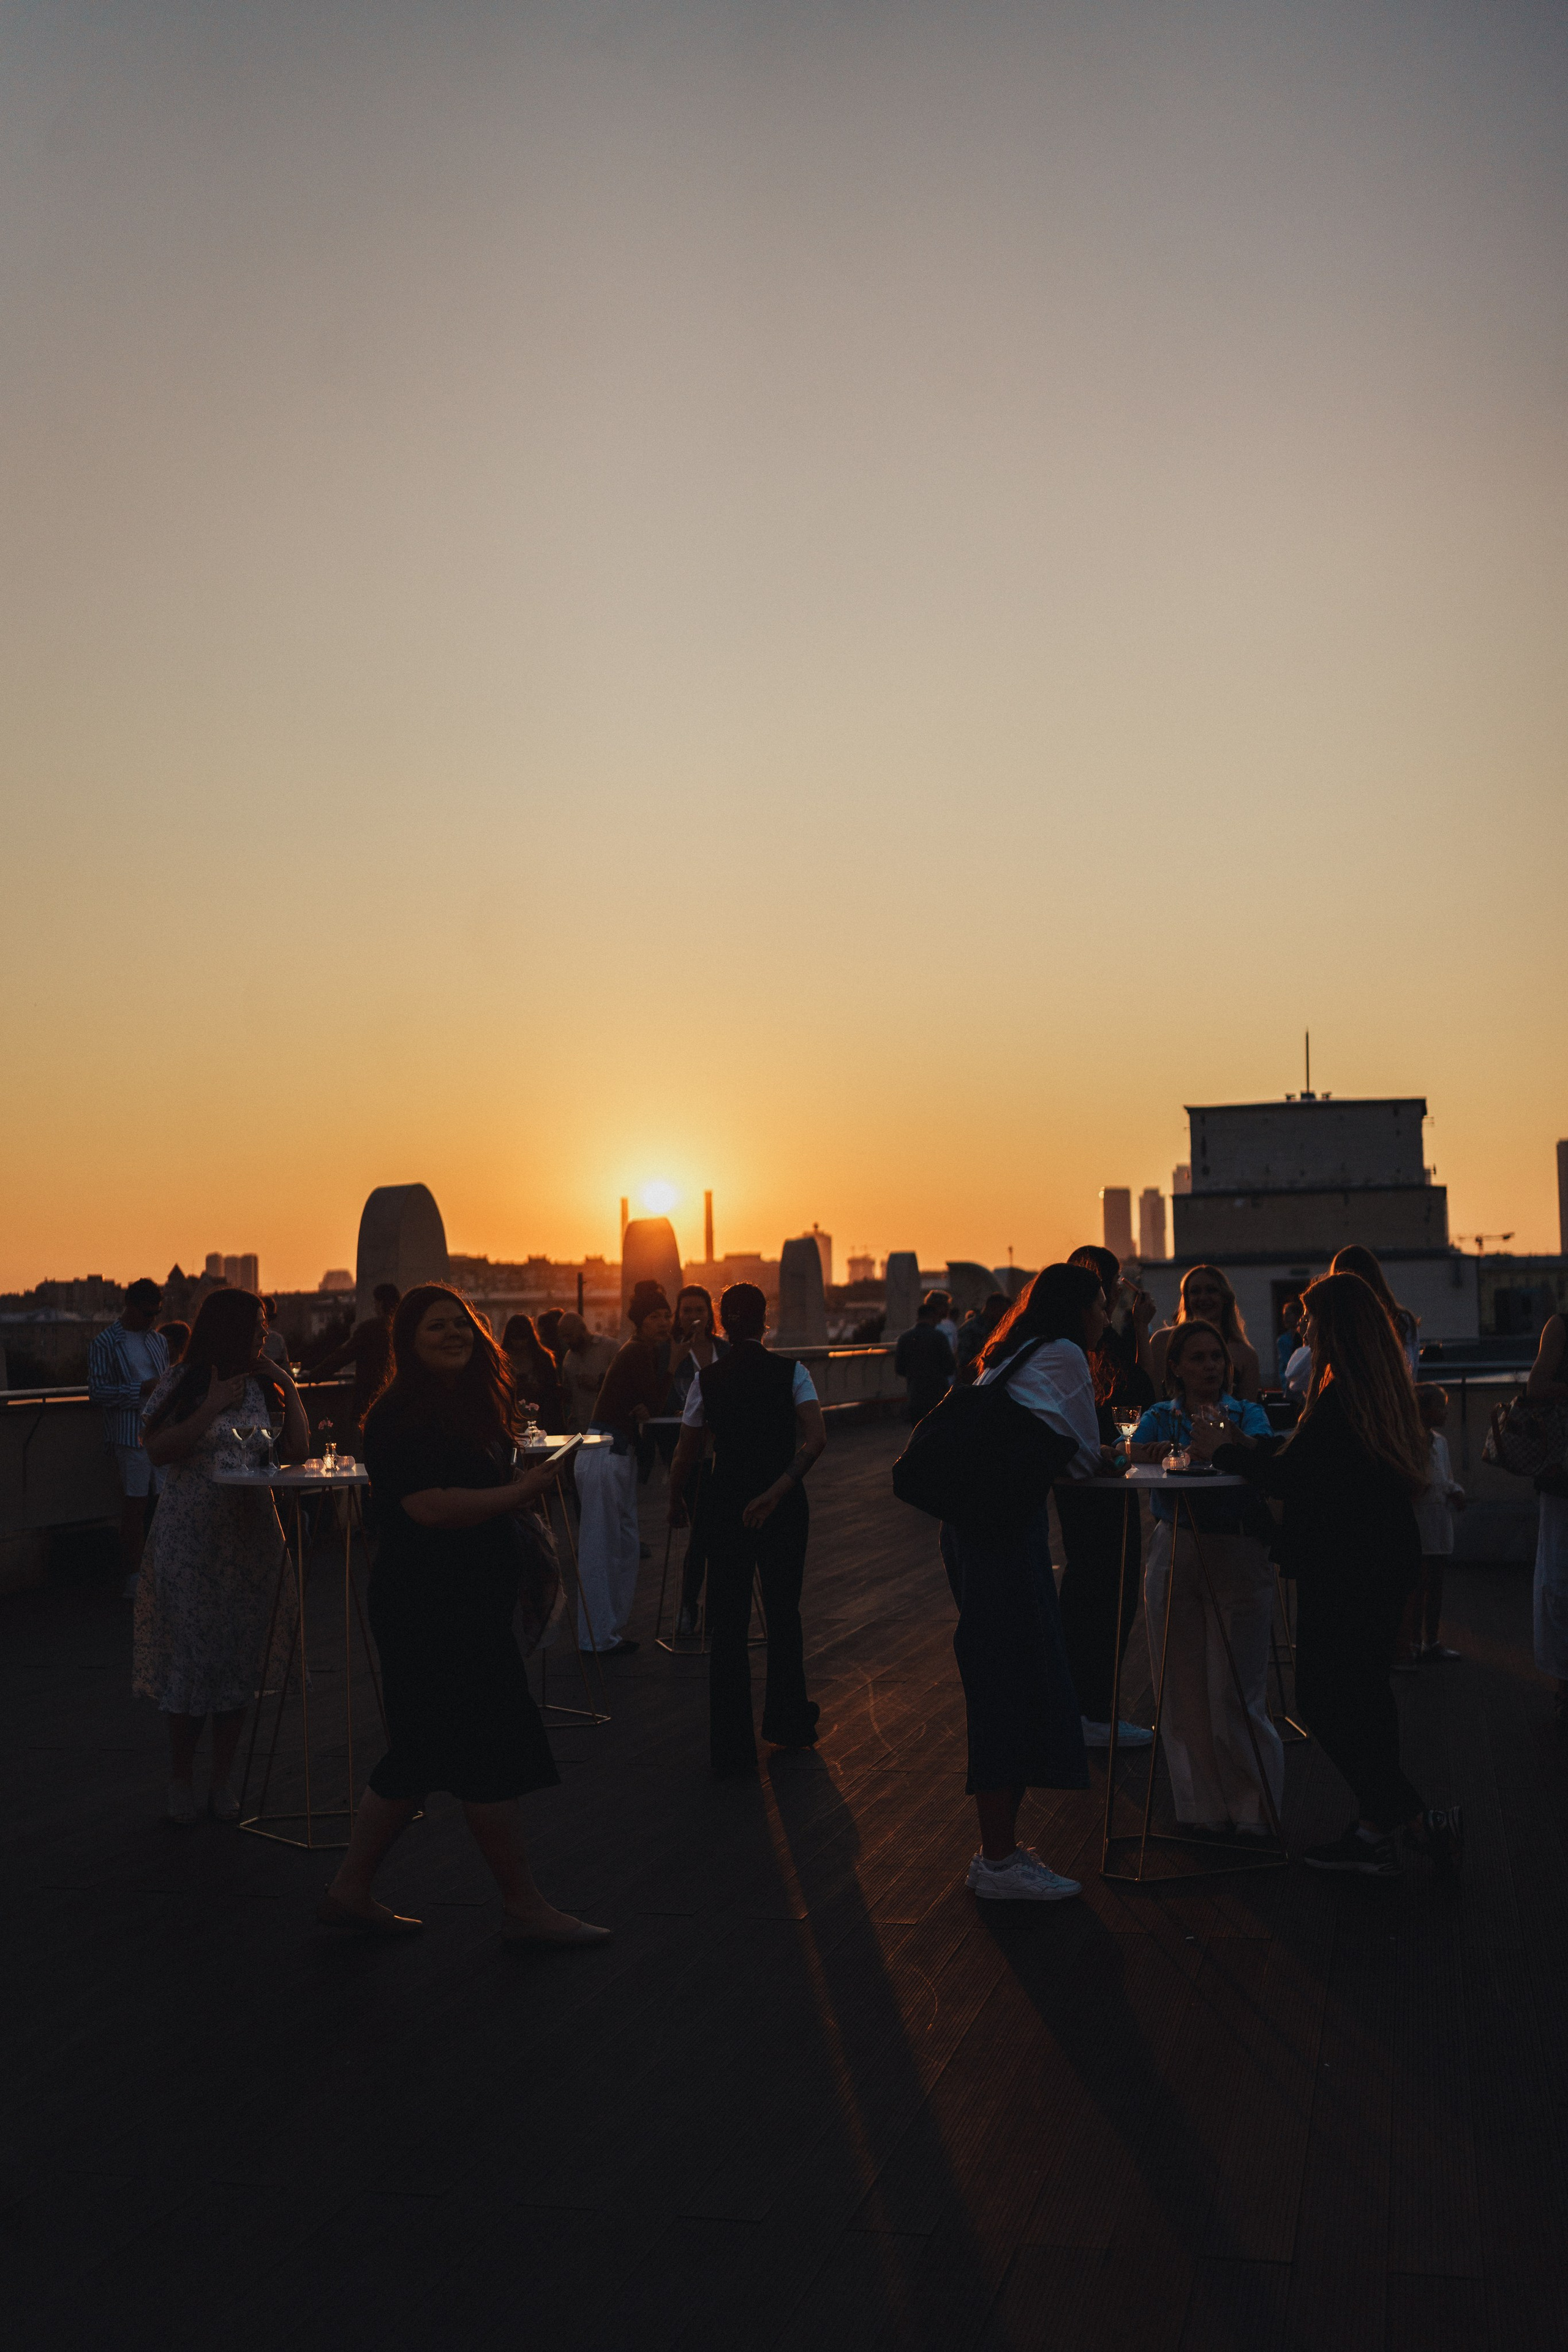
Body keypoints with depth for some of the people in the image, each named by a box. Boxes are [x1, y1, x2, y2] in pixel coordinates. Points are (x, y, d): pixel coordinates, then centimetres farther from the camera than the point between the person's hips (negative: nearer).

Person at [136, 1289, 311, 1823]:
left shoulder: (262, 1385, 7)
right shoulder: (183, 1382, -4)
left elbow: (297, 1451, 3)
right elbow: (157, 1450, -12)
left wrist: (289, 1388, -1)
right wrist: (212, 1408, -17)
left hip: (250, 1537, 4)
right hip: (190, 1538, -4)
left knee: (240, 1657, 4)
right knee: (191, 1655, 0)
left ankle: (222, 1779, 15)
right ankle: (181, 1779, 15)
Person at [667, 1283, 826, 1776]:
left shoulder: (707, 1379, -2)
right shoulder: (790, 1372, -4)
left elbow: (686, 1454, 1)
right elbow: (816, 1438, -19)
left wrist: (675, 1503, 17)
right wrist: (779, 1489, -20)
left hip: (727, 1503, 0)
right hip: (785, 1507, 0)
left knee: (728, 1624, 6)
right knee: (783, 1612, 20)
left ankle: (733, 1751, 6)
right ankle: (788, 1721, 32)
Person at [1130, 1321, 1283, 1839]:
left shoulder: (1247, 1411, 7)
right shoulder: (1161, 1416, 11)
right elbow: (1131, 1451, -8)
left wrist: (1228, 1432, -34)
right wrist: (1162, 1452, -28)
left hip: (1238, 1554, -2)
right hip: (1175, 1553, 2)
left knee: (1234, 1693, -4)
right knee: (1183, 1690, 5)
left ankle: (1253, 1810, 9)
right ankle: (1203, 1809, 16)